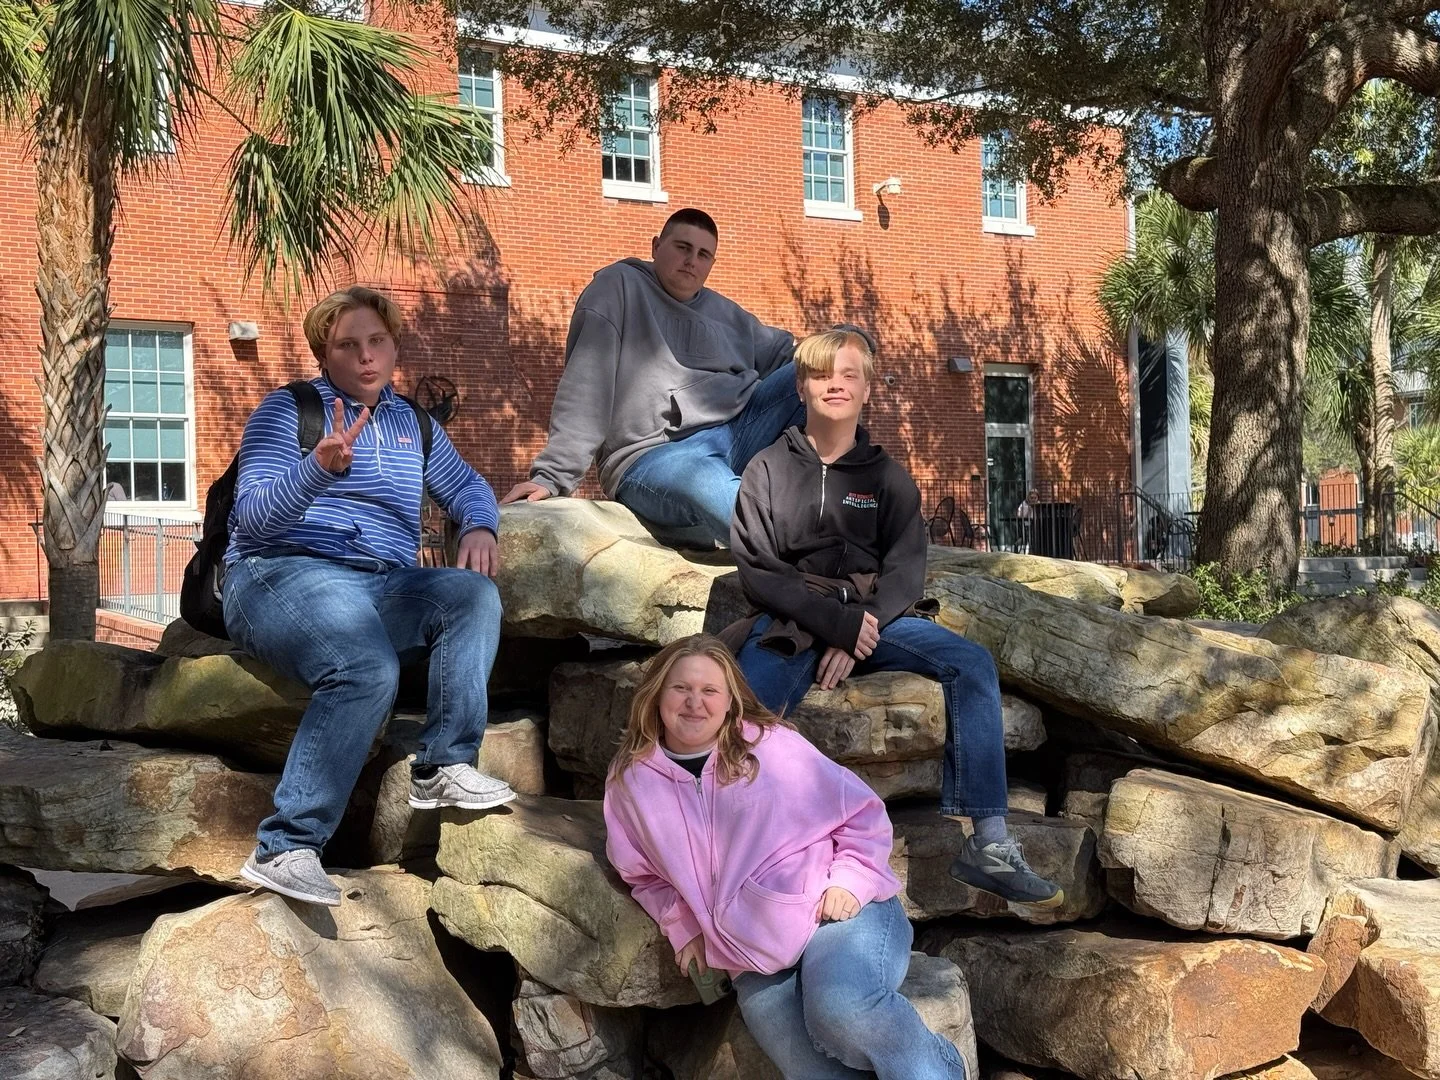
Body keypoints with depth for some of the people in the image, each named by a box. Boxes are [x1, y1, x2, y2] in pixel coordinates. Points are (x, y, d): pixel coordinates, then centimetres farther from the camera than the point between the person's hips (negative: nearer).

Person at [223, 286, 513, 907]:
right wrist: (322, 467, -24)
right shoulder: (288, 410, 6)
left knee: (474, 594, -25)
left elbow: (466, 485, 32)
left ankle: (443, 767, -24)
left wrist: (479, 526, 7)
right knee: (368, 670, -35)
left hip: (387, 587, 5)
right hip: (283, 573, -5)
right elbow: (253, 516, -5)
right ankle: (284, 850, -33)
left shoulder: (412, 423, 23)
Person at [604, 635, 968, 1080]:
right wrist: (683, 924, 9)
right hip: (755, 966, 2)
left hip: (839, 913, -2)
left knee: (841, 1009, -35)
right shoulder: (631, 781, 8)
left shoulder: (771, 744, 1)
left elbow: (862, 813, 6)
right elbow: (645, 874, 25)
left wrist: (850, 880, -9)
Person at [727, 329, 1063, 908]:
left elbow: (905, 571, 2)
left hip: (871, 620, 2)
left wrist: (857, 633, -16)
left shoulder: (887, 476, 14)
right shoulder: (769, 468, 9)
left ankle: (987, 843, -24)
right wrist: (833, 621, -15)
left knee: (972, 663, -22)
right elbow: (756, 567, -2)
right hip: (789, 624, -2)